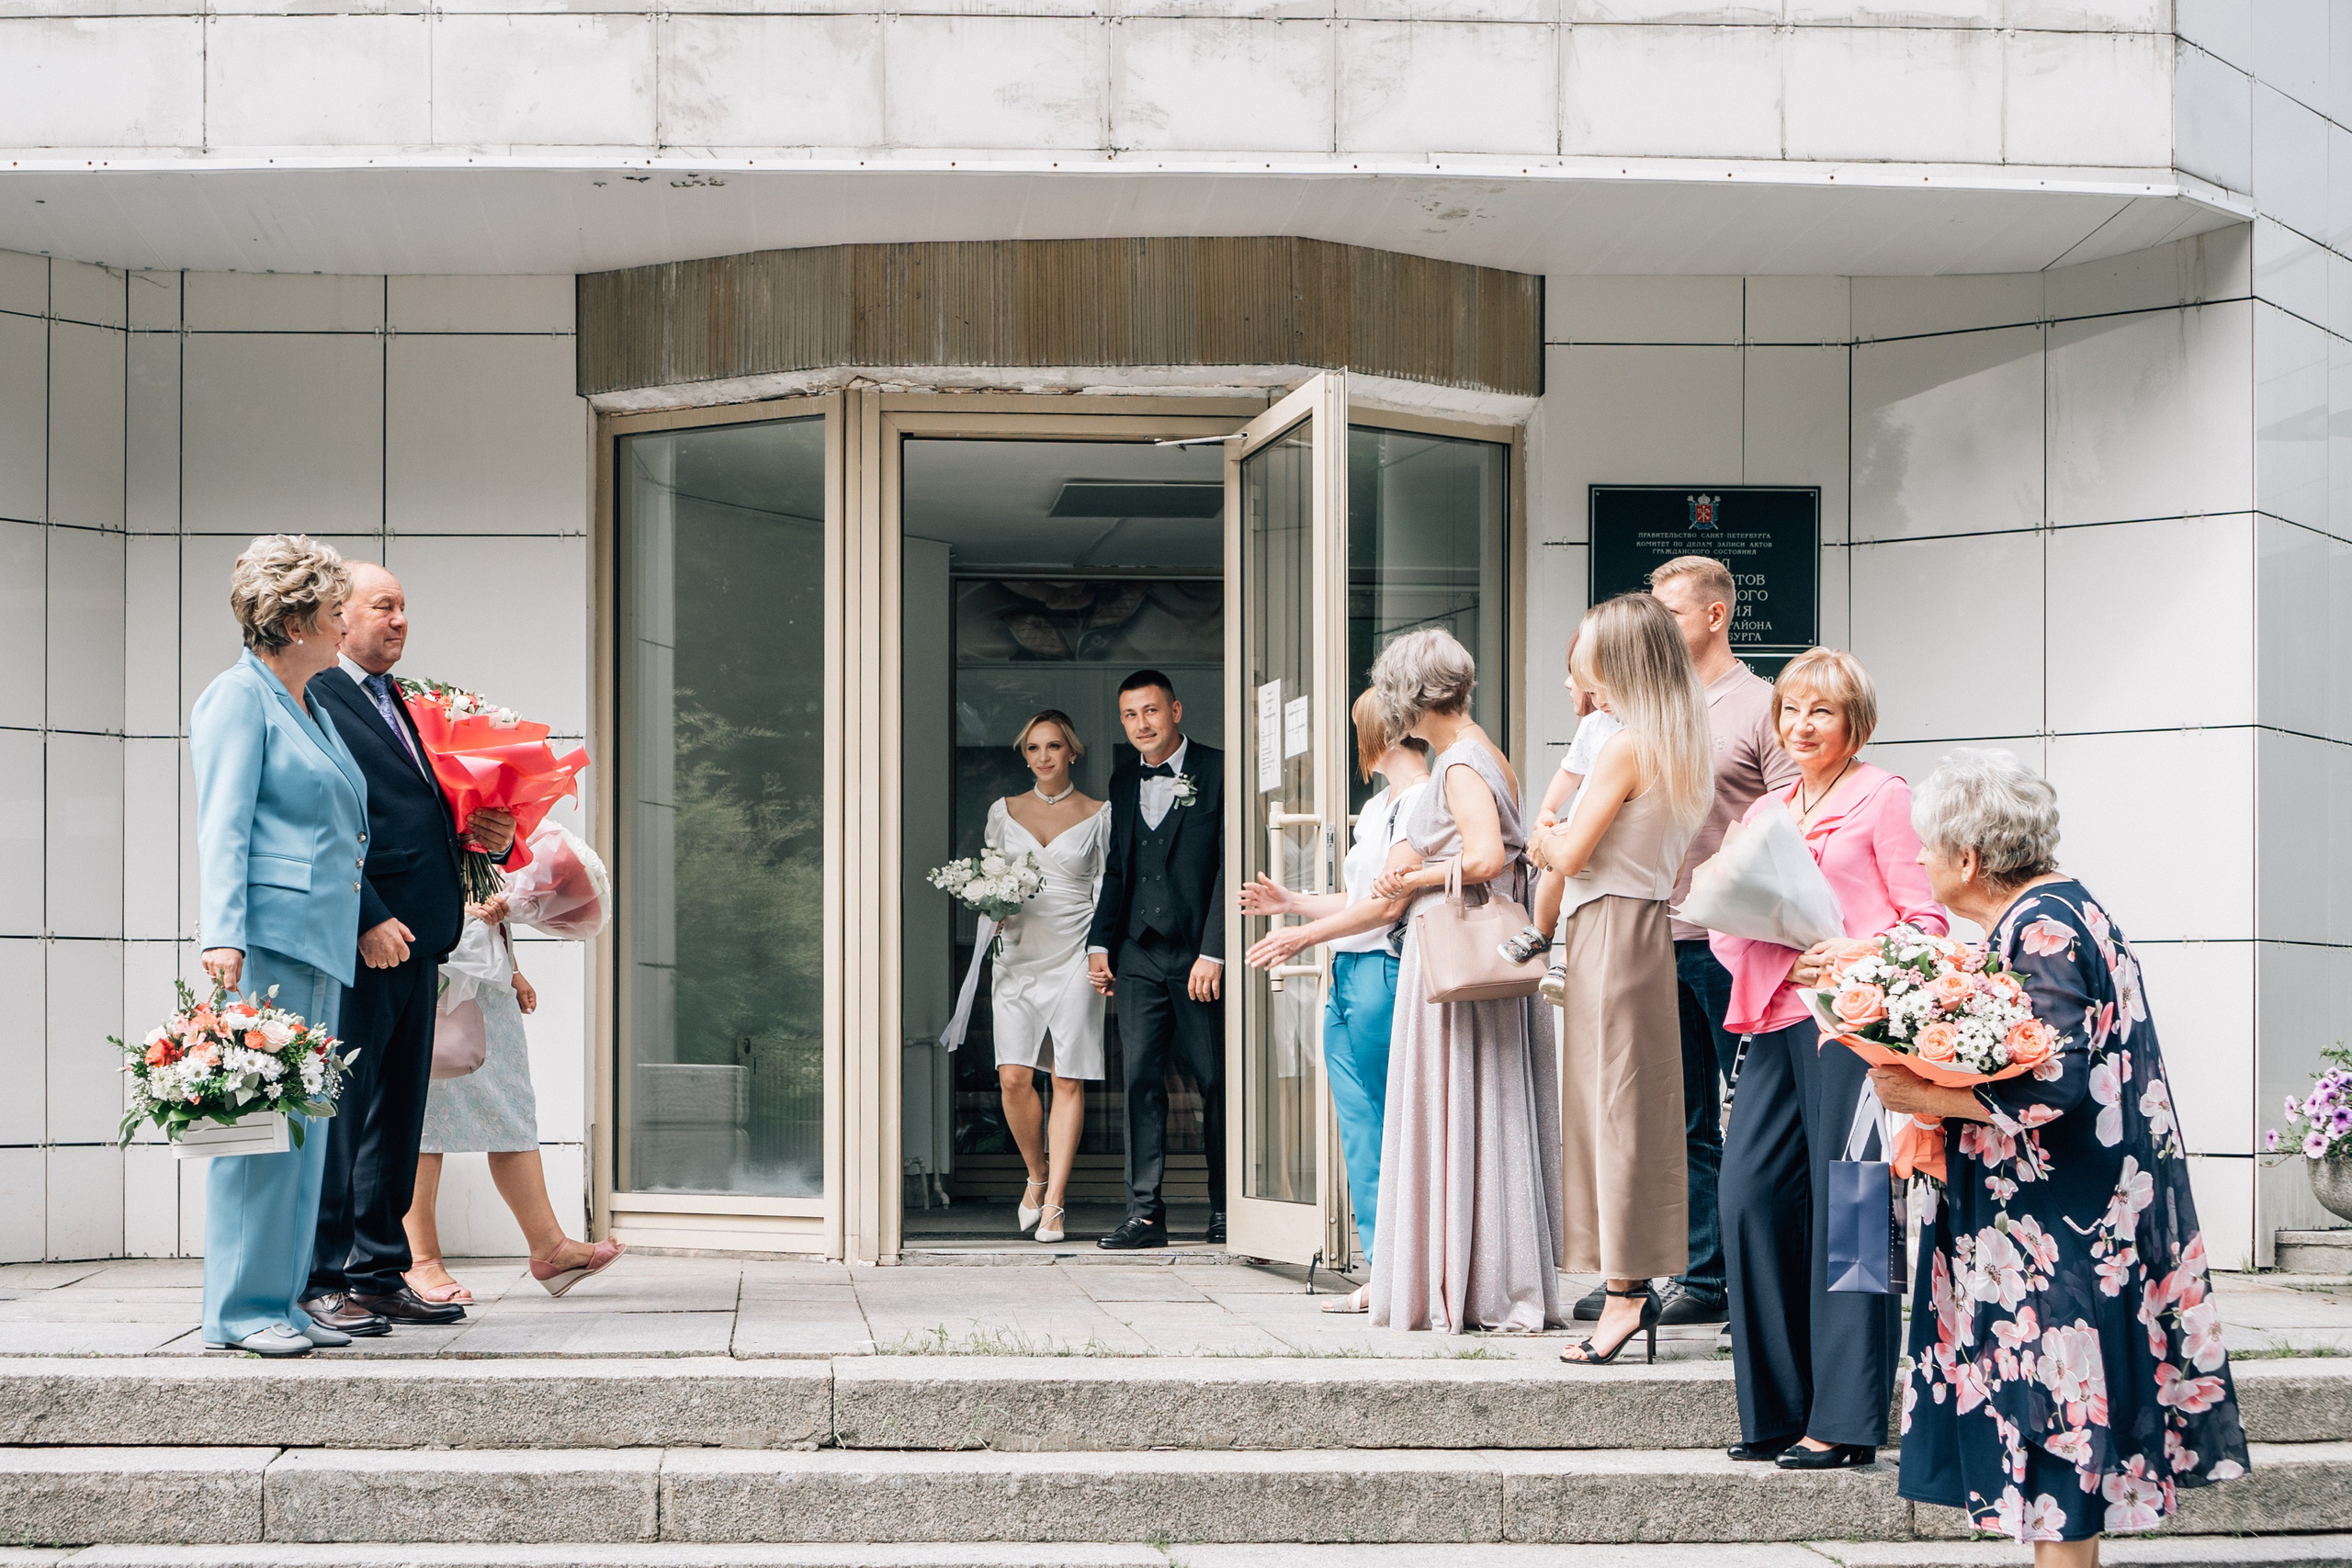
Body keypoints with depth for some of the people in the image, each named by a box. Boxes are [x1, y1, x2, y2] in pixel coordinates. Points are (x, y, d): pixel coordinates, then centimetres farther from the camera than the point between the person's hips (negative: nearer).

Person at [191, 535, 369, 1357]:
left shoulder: (313, 706, 22)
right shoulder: (239, 697, -4)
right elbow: (221, 827, -12)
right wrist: (222, 935, -19)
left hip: (322, 944, 9)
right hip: (268, 935, -9)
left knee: (306, 1122, 9)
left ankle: (281, 1300, 13)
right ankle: (239, 1310, -5)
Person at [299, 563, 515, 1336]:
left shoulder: (396, 704, 21)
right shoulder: (317, 699, -9)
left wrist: (482, 832, 4)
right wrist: (368, 920, -21)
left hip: (413, 938, 9)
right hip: (361, 939, -9)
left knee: (396, 1113, 12)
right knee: (339, 1109, -4)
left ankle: (380, 1274, 18)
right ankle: (321, 1280, 1)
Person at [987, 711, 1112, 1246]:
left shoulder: (1098, 817, 5)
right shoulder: (1004, 812, 11)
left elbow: (1105, 892, 5)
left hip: (1073, 956, -2)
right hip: (1018, 955, 2)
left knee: (1068, 1081, -5)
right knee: (1014, 1077, -9)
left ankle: (1052, 1203, -3)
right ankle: (1036, 1174, 16)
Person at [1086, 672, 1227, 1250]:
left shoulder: (1218, 772, -4)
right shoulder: (1124, 781, 14)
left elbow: (1231, 866, -8)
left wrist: (1213, 952, -13)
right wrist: (1099, 943, 11)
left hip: (1199, 955, -5)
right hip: (1138, 956, 5)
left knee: (1215, 1081, 2)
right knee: (1141, 1079, 0)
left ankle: (1224, 1209, 14)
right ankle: (1144, 1213, 2)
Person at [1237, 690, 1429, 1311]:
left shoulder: (1422, 802, -10)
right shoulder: (1377, 807, 20)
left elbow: (1388, 905, -16)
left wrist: (1306, 936, -15)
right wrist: (1290, 902, 23)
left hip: (1384, 976, -9)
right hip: (1348, 976, 9)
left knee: (1385, 1131, -6)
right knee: (1360, 1131, 7)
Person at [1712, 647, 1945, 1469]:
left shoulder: (1882, 797, 3)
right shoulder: (1763, 812, 23)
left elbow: (1925, 919, -3)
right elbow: (1729, 925, 23)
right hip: (1775, 1022, 6)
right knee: (1749, 1195, -2)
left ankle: (1843, 1421, -3)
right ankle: (1778, 1409, 8)